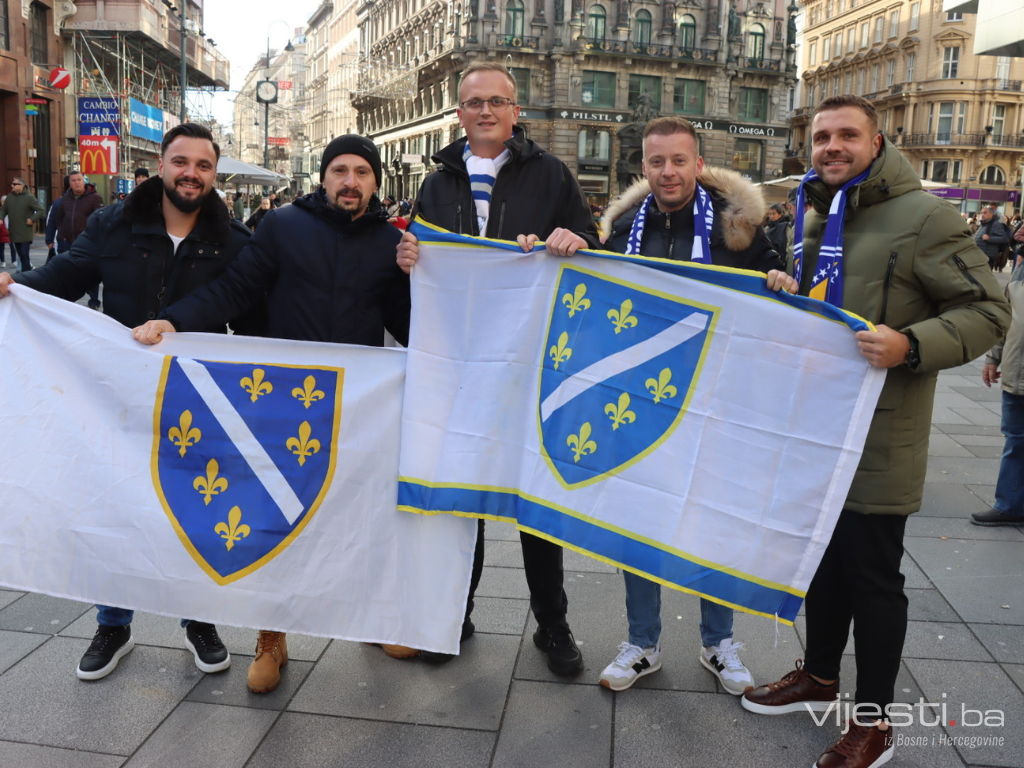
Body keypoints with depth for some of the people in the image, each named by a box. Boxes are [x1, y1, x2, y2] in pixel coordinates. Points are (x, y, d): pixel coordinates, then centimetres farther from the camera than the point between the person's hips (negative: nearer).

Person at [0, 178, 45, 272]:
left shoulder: (29, 197, -7)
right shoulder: (9, 197, 9)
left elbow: (41, 210, -9)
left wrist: (32, 219, -15)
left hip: (25, 233, -6)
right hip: (14, 232, 6)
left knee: (24, 254, -8)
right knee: (20, 254, 12)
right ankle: (29, 268, 27)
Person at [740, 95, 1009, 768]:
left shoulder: (924, 217, -11)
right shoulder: (815, 218, 13)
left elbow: (986, 311, -12)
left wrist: (910, 346, -28)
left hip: (879, 434, -7)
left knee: (872, 573, 3)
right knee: (823, 556, 19)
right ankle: (819, 678, 38)